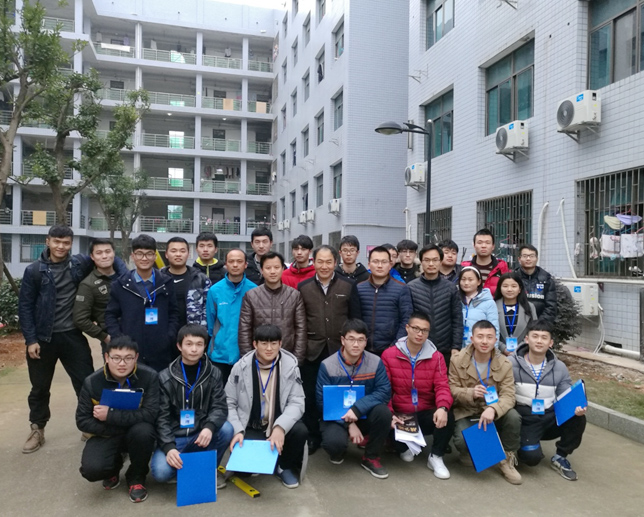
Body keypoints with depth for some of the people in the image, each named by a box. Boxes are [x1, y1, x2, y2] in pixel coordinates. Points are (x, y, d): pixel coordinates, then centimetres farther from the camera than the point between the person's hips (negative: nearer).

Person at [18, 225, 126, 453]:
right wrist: (30, 340, -7)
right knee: (40, 387, 14)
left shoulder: (80, 263, -2)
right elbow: (25, 306, -2)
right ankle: (37, 430, 32)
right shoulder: (34, 270, -4)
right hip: (43, 338, 0)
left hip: (73, 336, 1)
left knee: (86, 383, 3)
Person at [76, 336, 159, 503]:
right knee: (91, 469, -26)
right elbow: (82, 421, -8)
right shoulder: (92, 382, -13)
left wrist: (110, 415, -30)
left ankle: (136, 477, -4)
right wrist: (118, 429, -21)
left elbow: (150, 414, -25)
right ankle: (114, 466, 14)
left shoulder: (149, 377, -19)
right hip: (106, 435, 1)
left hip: (136, 433, -1)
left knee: (143, 431, -35)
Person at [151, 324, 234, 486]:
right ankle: (188, 467, 7)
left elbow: (220, 407, -9)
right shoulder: (165, 378, -7)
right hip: (174, 438, -2)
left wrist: (209, 427, -32)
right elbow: (162, 418, -11)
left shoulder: (213, 374, -2)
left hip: (201, 434, 2)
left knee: (226, 429, -28)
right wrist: (169, 447, -28)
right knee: (161, 472, -29)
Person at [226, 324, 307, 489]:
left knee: (300, 431, -29)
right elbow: (229, 403, -3)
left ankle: (285, 466, 3)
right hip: (250, 428, 0)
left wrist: (280, 427, -29)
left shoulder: (290, 365, -8)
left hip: (279, 426, 0)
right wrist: (237, 430, -19)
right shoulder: (241, 367, -8)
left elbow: (297, 402, -12)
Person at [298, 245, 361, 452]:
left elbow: (355, 319, 1)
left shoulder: (349, 286, 0)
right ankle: (312, 437, 23)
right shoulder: (303, 287, 2)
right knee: (310, 395, 7)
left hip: (340, 350, 0)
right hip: (312, 351, 1)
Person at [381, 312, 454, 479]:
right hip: (400, 415, 0)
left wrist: (442, 407, -30)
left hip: (426, 414, 1)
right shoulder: (389, 355, -4)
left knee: (447, 418, -31)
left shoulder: (436, 357, 1)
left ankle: (436, 457, -1)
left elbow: (442, 386, -8)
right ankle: (403, 447, 10)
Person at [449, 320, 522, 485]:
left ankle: (507, 460, -3)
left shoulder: (504, 363, -8)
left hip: (493, 412, 2)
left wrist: (493, 409, -37)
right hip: (466, 413, -1)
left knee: (513, 417, -30)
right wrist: (470, 393, -29)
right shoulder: (458, 361, -9)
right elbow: (451, 390, -7)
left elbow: (508, 395, -15)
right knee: (462, 441, -30)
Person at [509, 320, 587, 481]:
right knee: (532, 457, -27)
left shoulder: (559, 368, 6)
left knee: (578, 419, -25)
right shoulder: (512, 363, -6)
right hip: (525, 419, -4)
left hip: (550, 418, 4)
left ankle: (560, 457, 0)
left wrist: (577, 408, -17)